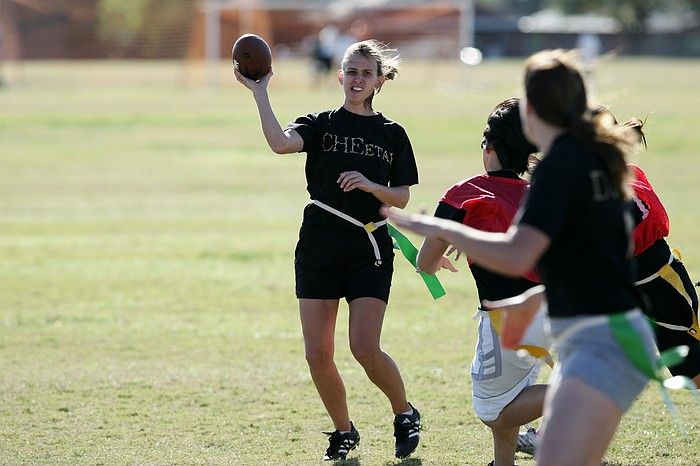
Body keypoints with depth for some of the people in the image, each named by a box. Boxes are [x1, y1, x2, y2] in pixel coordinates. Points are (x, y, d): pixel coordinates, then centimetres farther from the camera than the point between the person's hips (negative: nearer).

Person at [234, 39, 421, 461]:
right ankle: (344, 432, 19)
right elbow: (280, 142, -16)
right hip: (319, 249, 2)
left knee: (365, 349, -14)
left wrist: (370, 186, -13)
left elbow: (402, 198, 5)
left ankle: (406, 414, 11)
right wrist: (260, 93, -21)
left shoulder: (393, 135, 7)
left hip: (370, 251, -1)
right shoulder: (322, 124, 5)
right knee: (317, 355, -1)